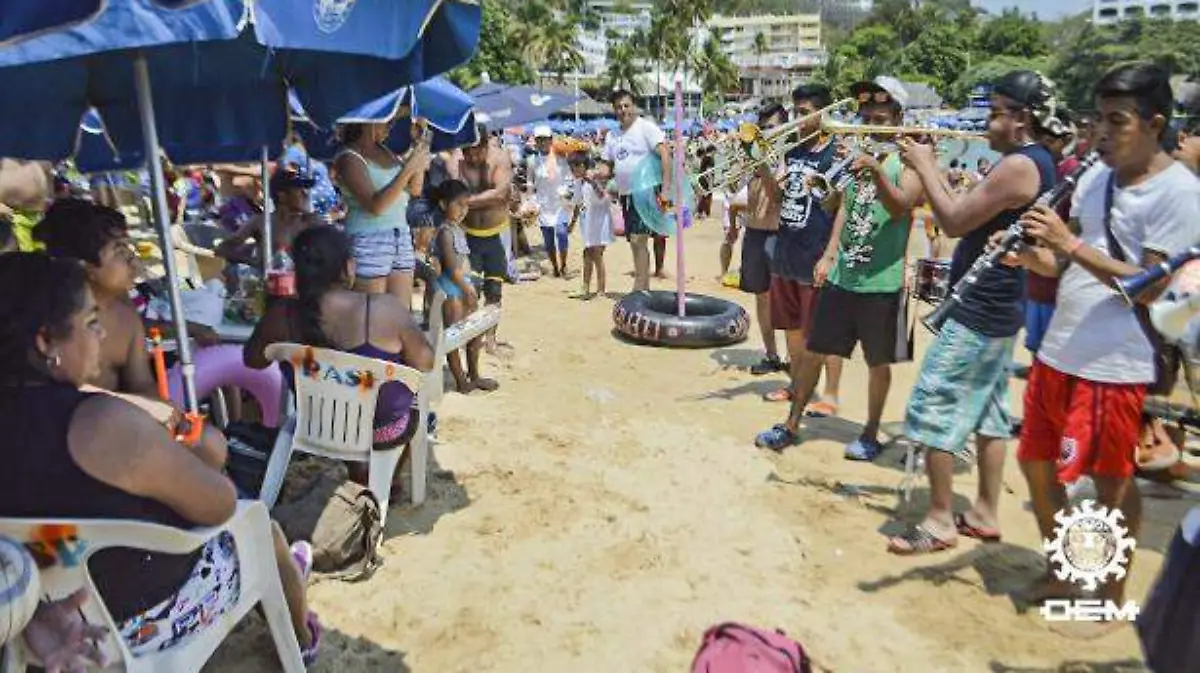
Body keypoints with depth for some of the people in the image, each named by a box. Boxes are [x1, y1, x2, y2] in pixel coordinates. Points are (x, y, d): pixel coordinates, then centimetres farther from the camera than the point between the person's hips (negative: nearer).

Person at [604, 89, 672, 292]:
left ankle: (639, 288, -8)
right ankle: (645, 287, 23)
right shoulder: (612, 135, 12)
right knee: (636, 242, 12)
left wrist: (666, 187, -26)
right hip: (625, 194, 8)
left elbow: (665, 154, -17)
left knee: (638, 239, -13)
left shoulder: (646, 127, -8)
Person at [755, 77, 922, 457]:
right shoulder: (856, 156, 12)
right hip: (841, 276, 5)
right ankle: (792, 424, 20)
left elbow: (901, 207, -22)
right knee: (814, 351, 9)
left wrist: (877, 170, -36)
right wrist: (829, 254, 7)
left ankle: (871, 434, 23)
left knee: (878, 362, 8)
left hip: (883, 282, -5)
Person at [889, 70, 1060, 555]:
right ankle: (985, 513, 26)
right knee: (988, 412, 15)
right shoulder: (1035, 162, 13)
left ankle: (940, 522, 4)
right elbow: (971, 216, 12)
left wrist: (923, 167, -8)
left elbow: (954, 222, -19)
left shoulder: (1018, 166, -19)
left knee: (932, 410, -5)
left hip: (978, 313, -11)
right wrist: (933, 169, 7)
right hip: (999, 310, 11)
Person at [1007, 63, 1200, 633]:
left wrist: (1071, 244, -23)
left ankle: (1112, 595, 27)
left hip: (1115, 365, -7)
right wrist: (1036, 258, -7)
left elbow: (1151, 287, -18)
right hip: (1057, 352, 7)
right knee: (1036, 463, 15)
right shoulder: (1096, 177, 9)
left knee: (1112, 481, 7)